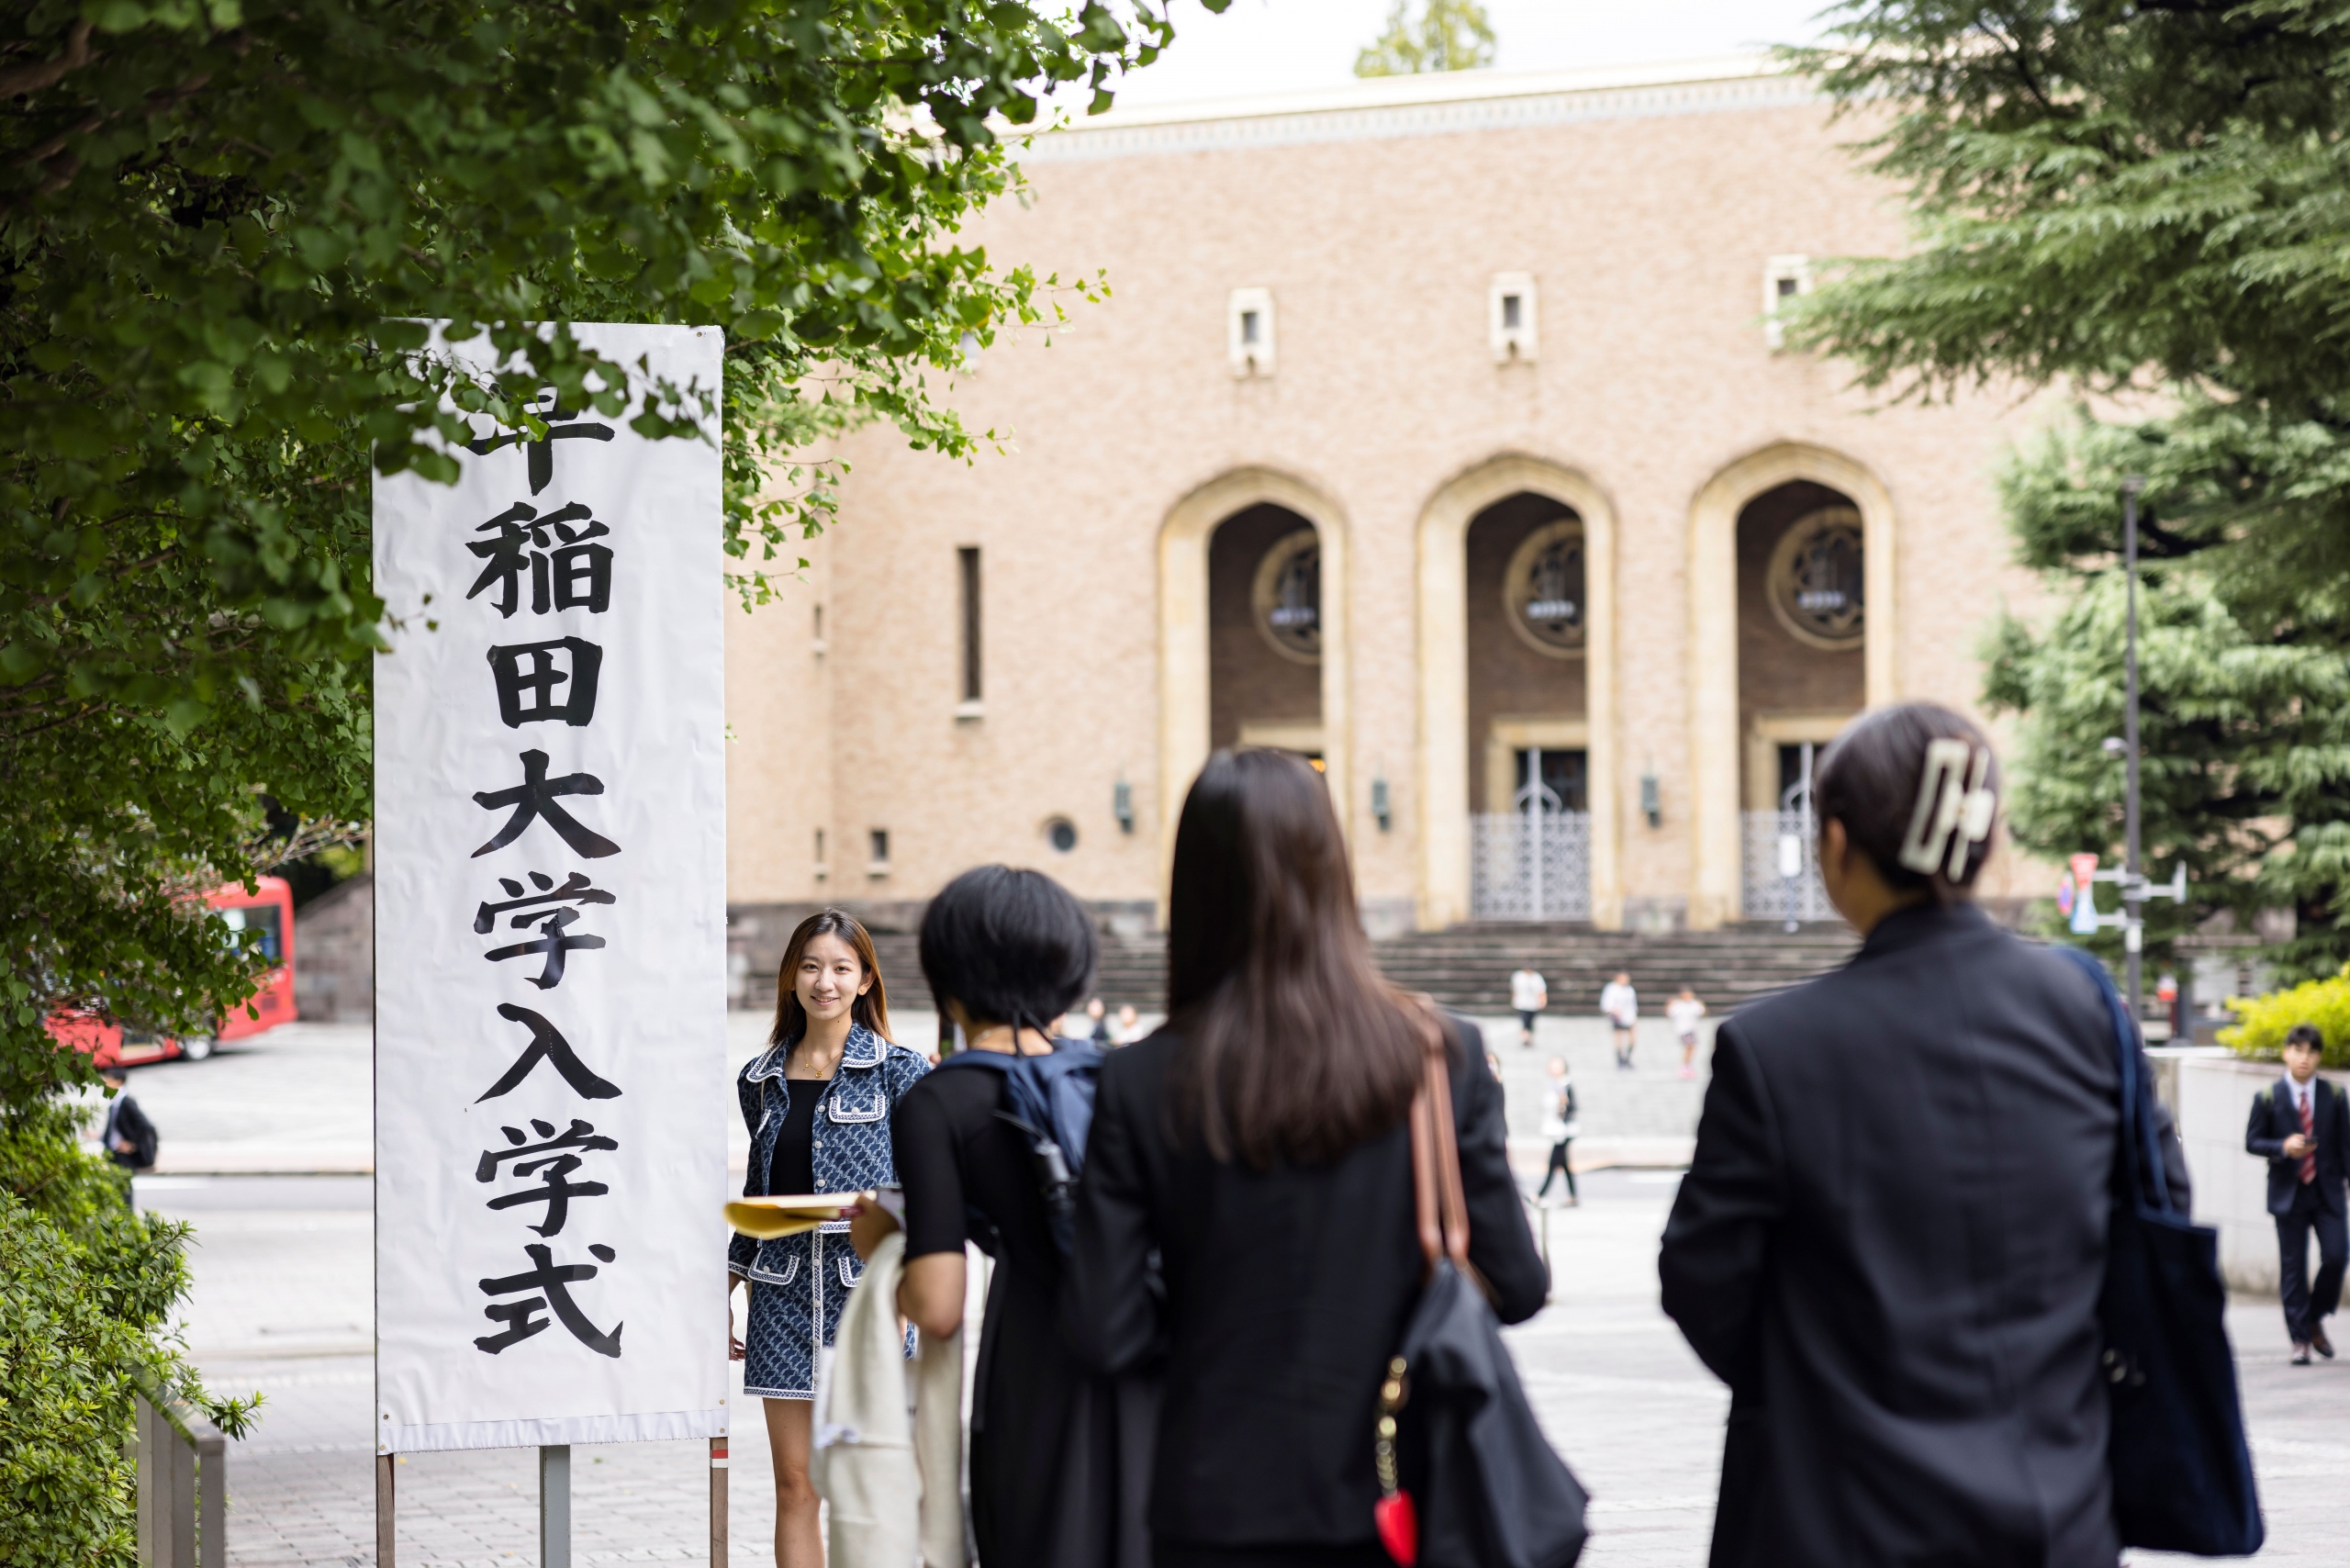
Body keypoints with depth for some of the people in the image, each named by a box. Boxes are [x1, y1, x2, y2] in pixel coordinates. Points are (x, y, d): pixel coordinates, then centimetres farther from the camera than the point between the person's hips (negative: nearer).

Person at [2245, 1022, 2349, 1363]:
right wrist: (2283, 1147, -18)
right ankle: (2300, 1339, 6)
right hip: (2288, 1193, -1)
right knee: (2292, 1268, 0)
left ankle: (2315, 1320, 11)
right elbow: (2252, 1142, 0)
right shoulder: (2267, 1098, 0)